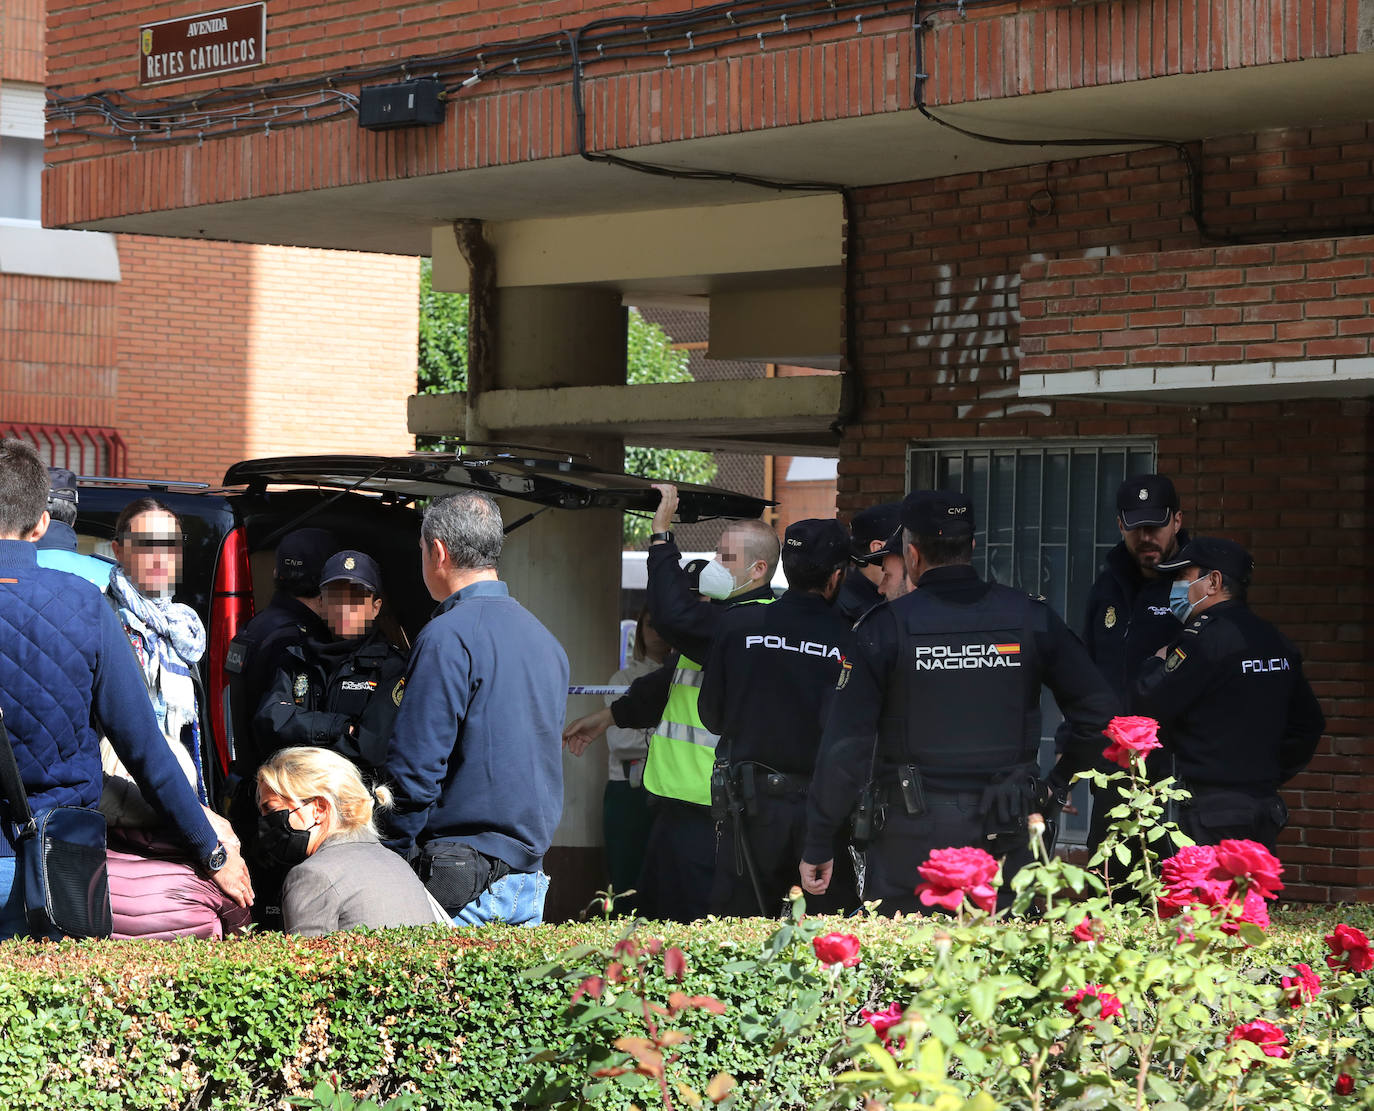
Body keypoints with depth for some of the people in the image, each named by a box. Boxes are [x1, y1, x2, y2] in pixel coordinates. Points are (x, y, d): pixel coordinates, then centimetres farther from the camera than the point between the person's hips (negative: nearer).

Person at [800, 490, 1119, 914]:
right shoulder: (1030, 617, 2)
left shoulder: (886, 627, -6)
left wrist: (818, 845, 0)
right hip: (1004, 833, 3)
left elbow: (845, 746, -6)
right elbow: (1100, 711, 2)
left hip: (912, 835, -3)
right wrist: (1057, 784, 14)